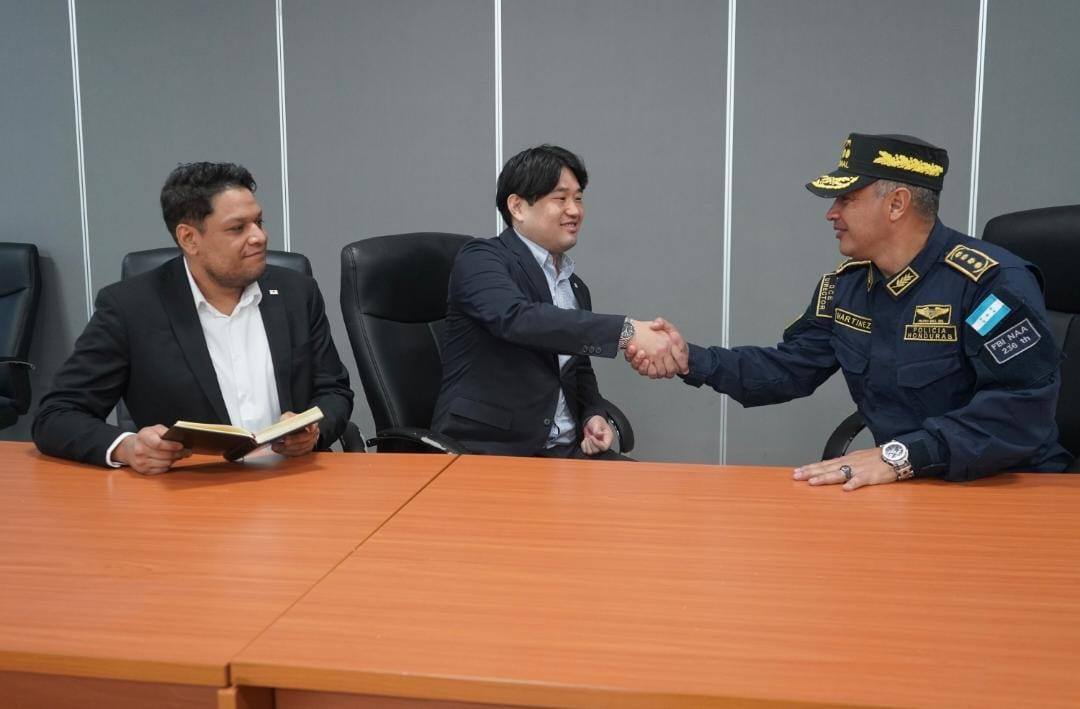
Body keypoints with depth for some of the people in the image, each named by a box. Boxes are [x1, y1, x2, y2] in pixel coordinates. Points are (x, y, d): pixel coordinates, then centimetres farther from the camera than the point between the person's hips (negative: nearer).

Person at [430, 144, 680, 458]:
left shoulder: (577, 288, 17)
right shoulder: (481, 258, -6)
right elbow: (517, 318, -26)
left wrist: (594, 416, 2)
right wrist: (627, 331, -32)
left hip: (566, 451, 7)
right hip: (489, 450, -7)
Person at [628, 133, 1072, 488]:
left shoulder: (991, 281, -19)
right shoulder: (845, 285, 5)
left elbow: (1023, 405, -28)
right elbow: (790, 369, 10)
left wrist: (901, 456, -36)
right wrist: (691, 361, -3)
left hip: (1007, 488, -6)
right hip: (911, 482, 6)